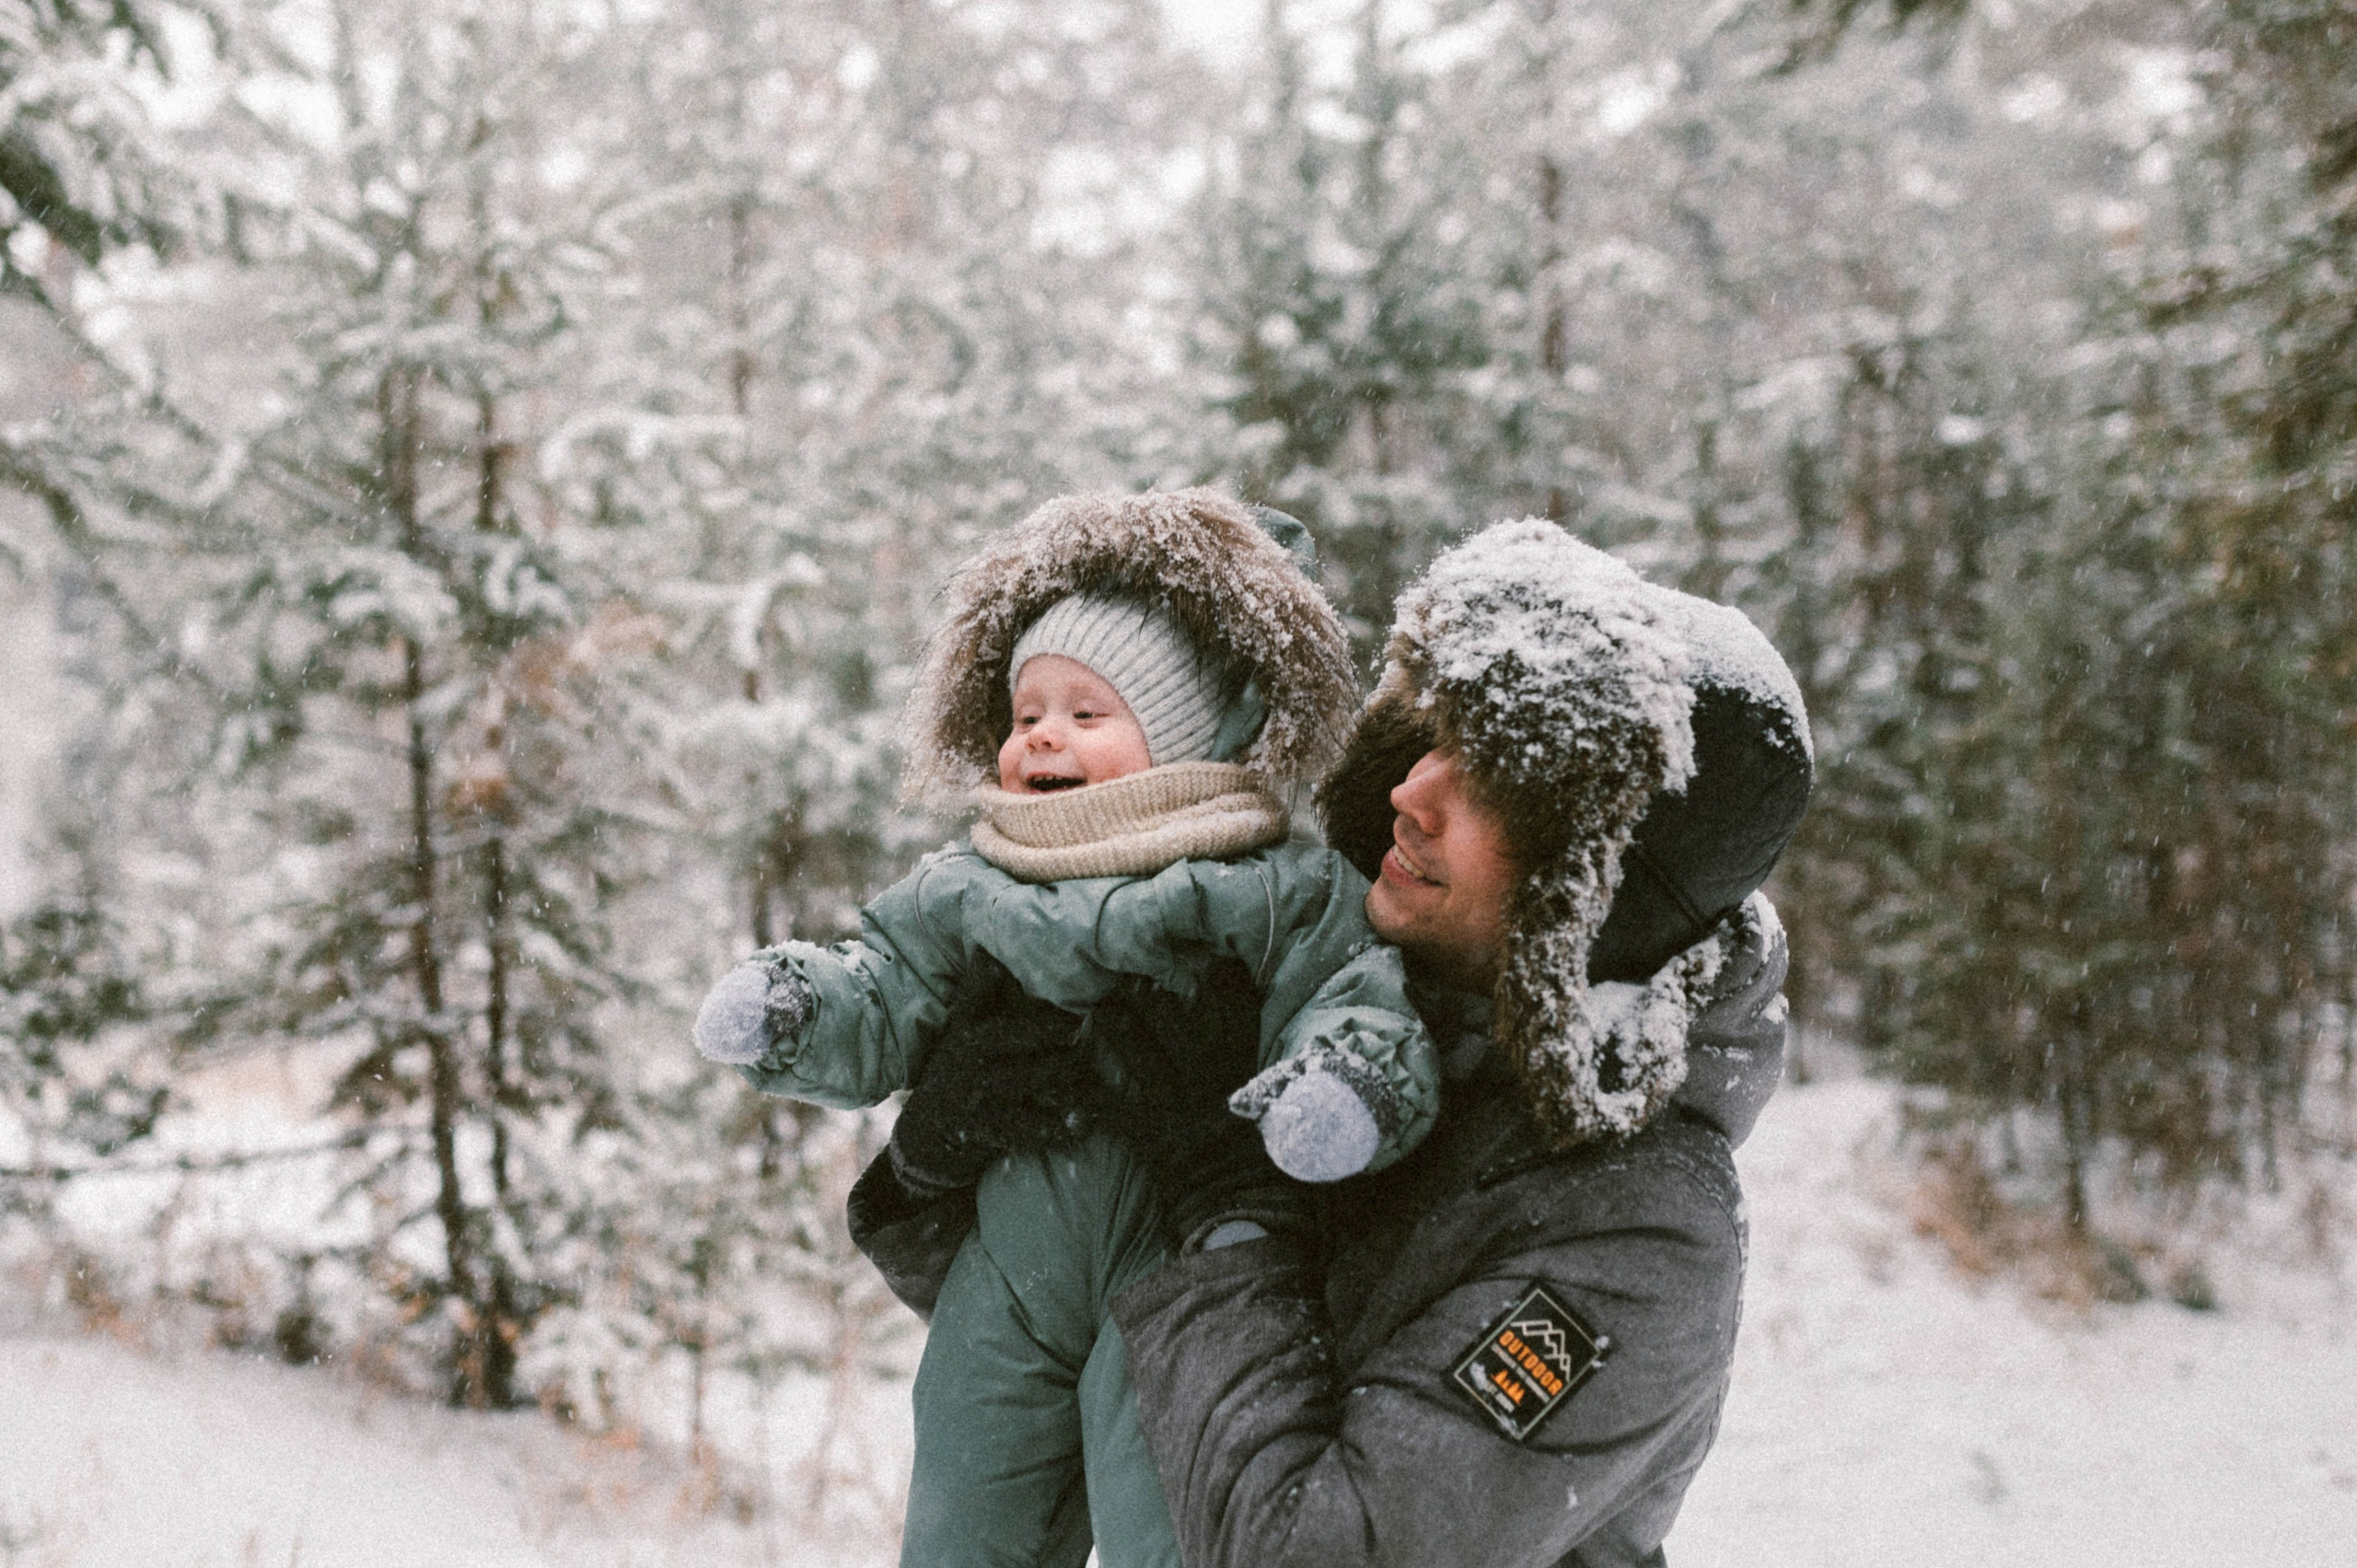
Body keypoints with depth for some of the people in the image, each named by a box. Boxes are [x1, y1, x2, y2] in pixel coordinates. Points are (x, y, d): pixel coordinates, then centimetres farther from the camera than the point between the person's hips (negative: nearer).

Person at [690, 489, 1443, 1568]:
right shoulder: (962, 894, 8)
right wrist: (798, 1014, -12)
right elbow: (881, 1002, 9)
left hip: (1179, 1269, -5)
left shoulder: (1276, 894, -5)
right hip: (1007, 1273, 5)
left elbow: (1356, 997, -13)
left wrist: (1353, 1074, -34)